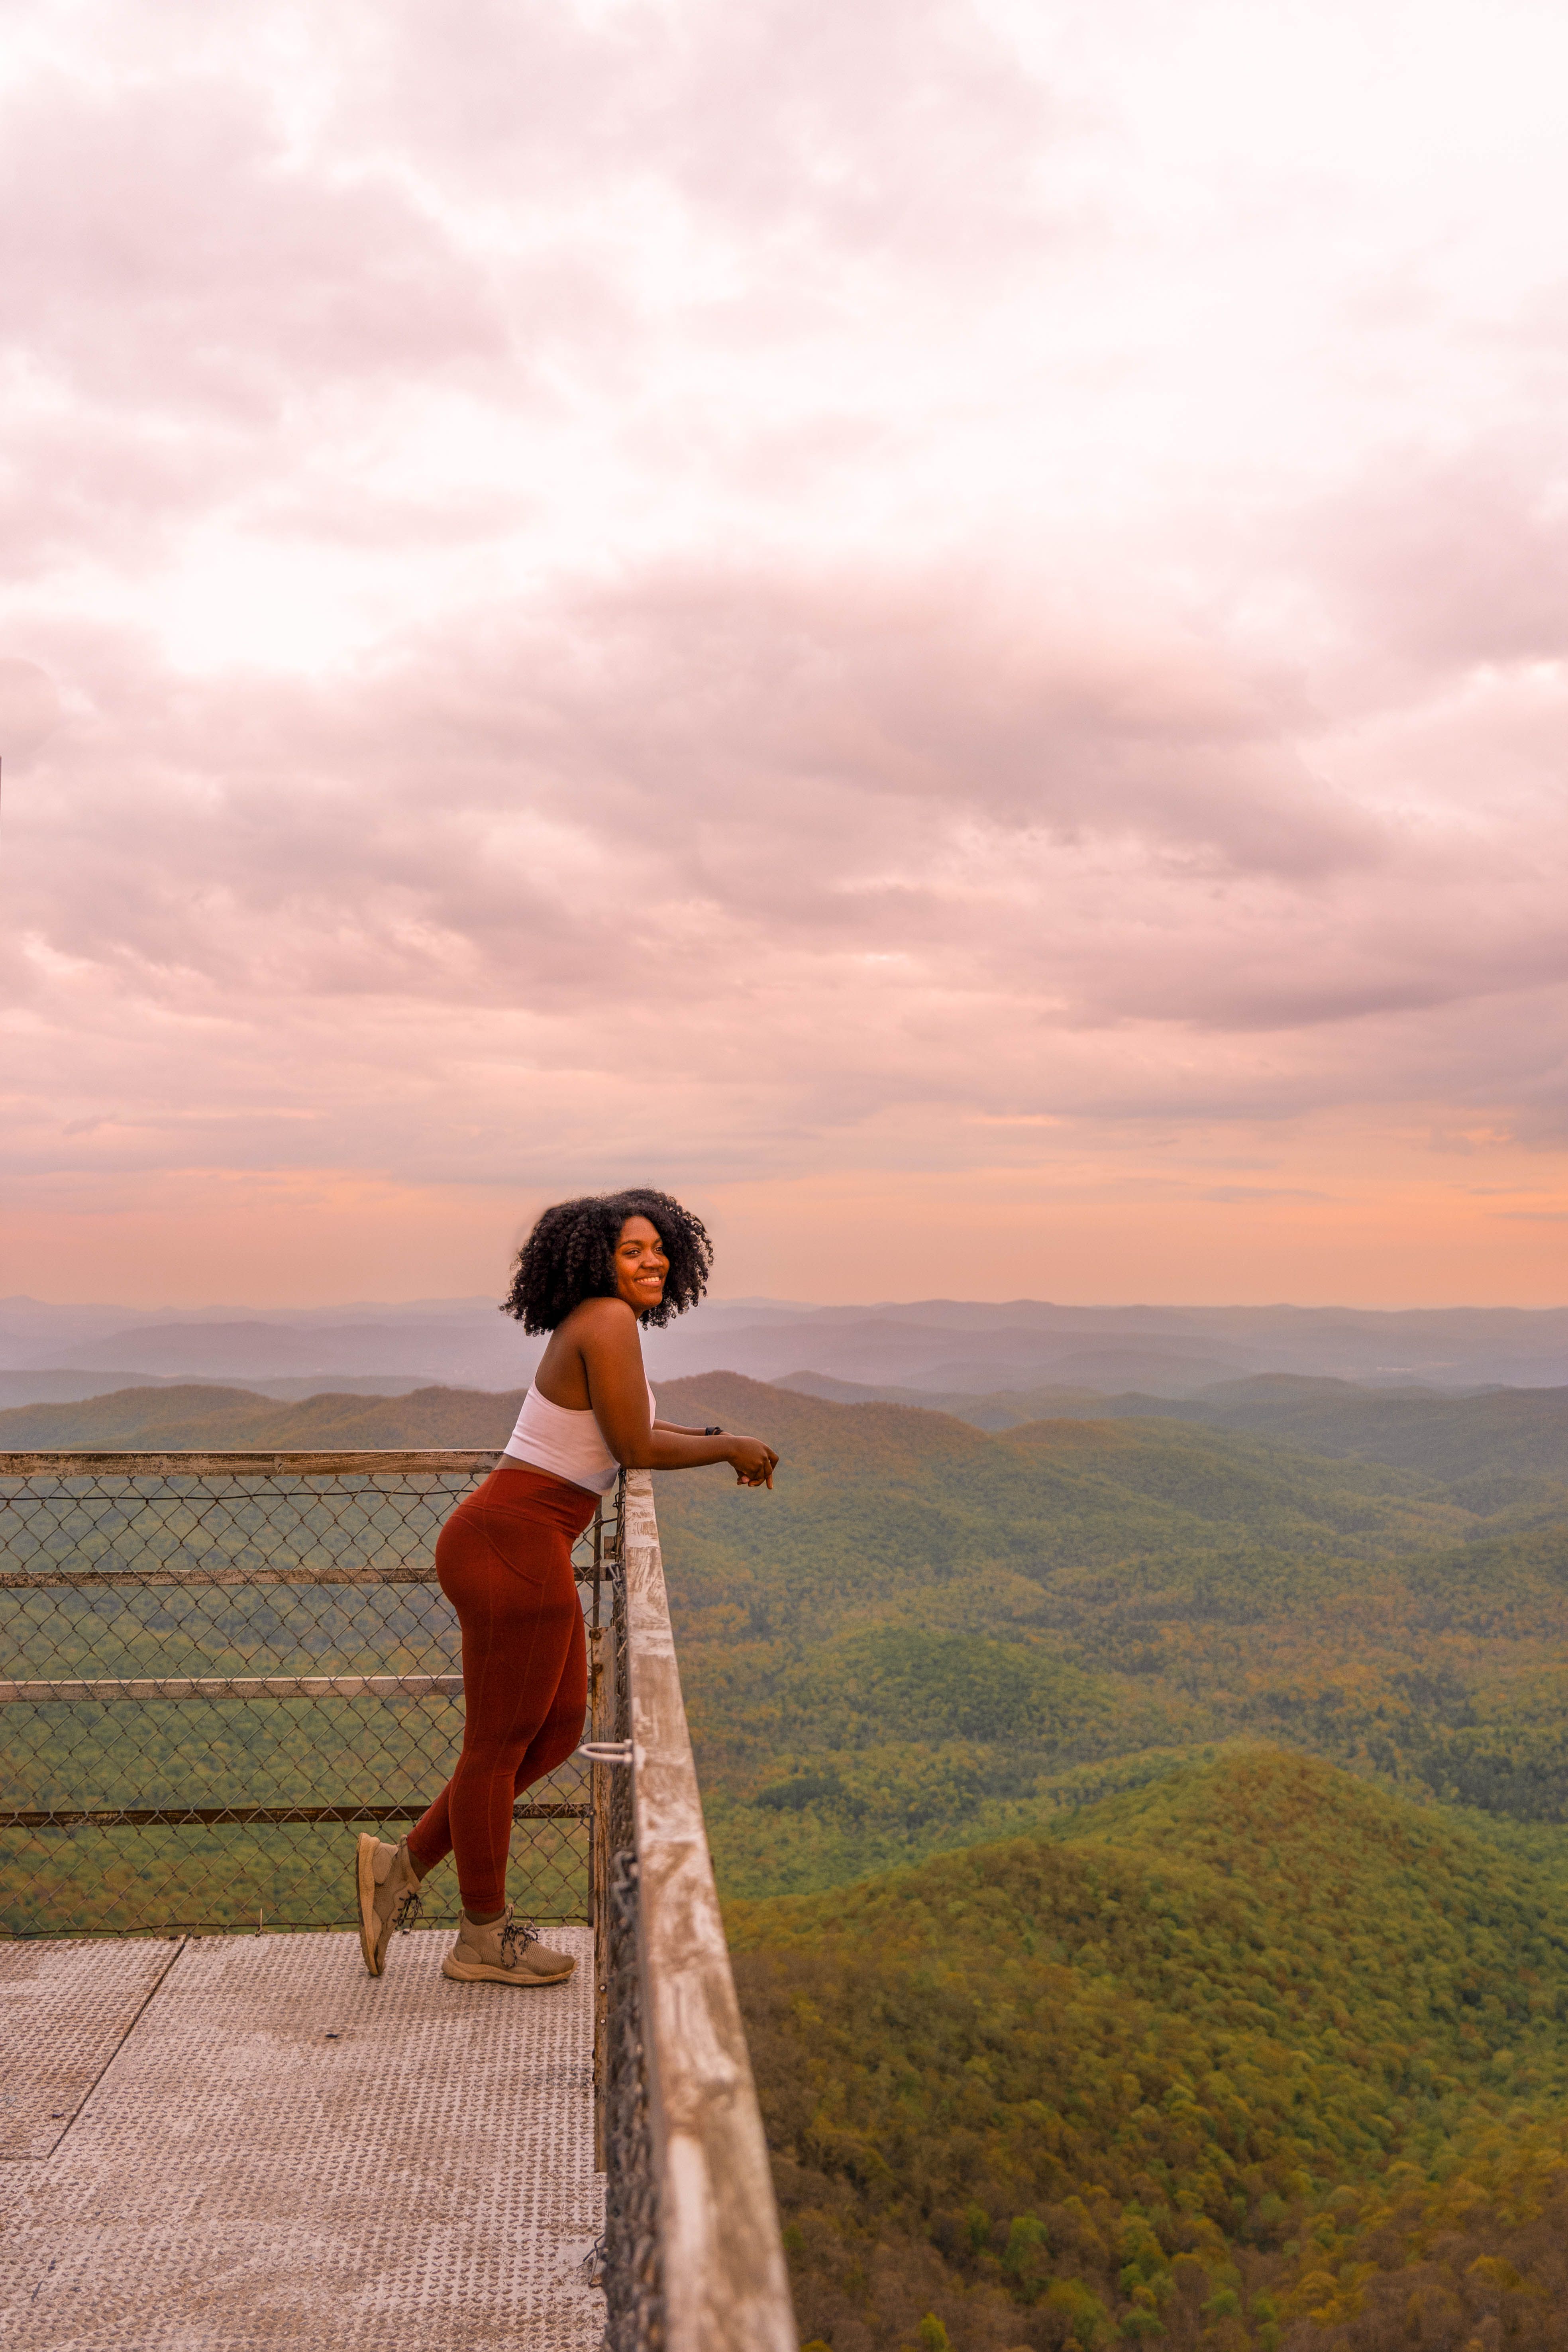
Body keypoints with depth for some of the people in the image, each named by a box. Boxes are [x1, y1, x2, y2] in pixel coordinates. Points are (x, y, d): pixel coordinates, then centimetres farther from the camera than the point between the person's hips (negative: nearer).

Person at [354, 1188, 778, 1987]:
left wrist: (715, 1441, 21)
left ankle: (403, 1865, 26)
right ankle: (483, 1940, 26)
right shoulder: (608, 1321, -16)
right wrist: (729, 1448, -1)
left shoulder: (595, 1324, 14)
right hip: (512, 1552, -10)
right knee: (500, 1743, 7)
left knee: (558, 1729, 18)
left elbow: (620, 1429, 30)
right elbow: (635, 1450, -16)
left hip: (510, 1545, 10)